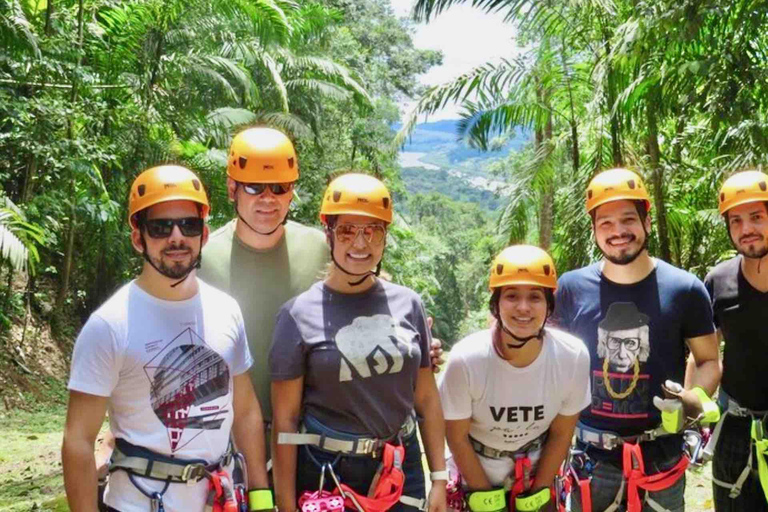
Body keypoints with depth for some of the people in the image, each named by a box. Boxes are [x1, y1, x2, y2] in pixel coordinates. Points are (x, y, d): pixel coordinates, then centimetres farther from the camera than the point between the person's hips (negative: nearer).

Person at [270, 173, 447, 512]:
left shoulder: (408, 304, 1)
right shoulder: (300, 315, -8)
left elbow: (427, 398, 6)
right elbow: (285, 420, -7)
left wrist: (439, 478, 5)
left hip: (401, 471, 3)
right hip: (325, 473, -2)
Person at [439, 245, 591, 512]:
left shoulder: (574, 356, -24)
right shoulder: (466, 359, -28)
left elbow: (561, 433, -8)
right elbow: (457, 436, -14)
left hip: (536, 474, 2)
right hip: (473, 475, -1)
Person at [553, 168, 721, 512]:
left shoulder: (684, 289, -8)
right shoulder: (571, 288, -5)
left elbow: (709, 360, 3)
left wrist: (696, 399, -16)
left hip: (661, 458, -1)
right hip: (593, 459, 1)